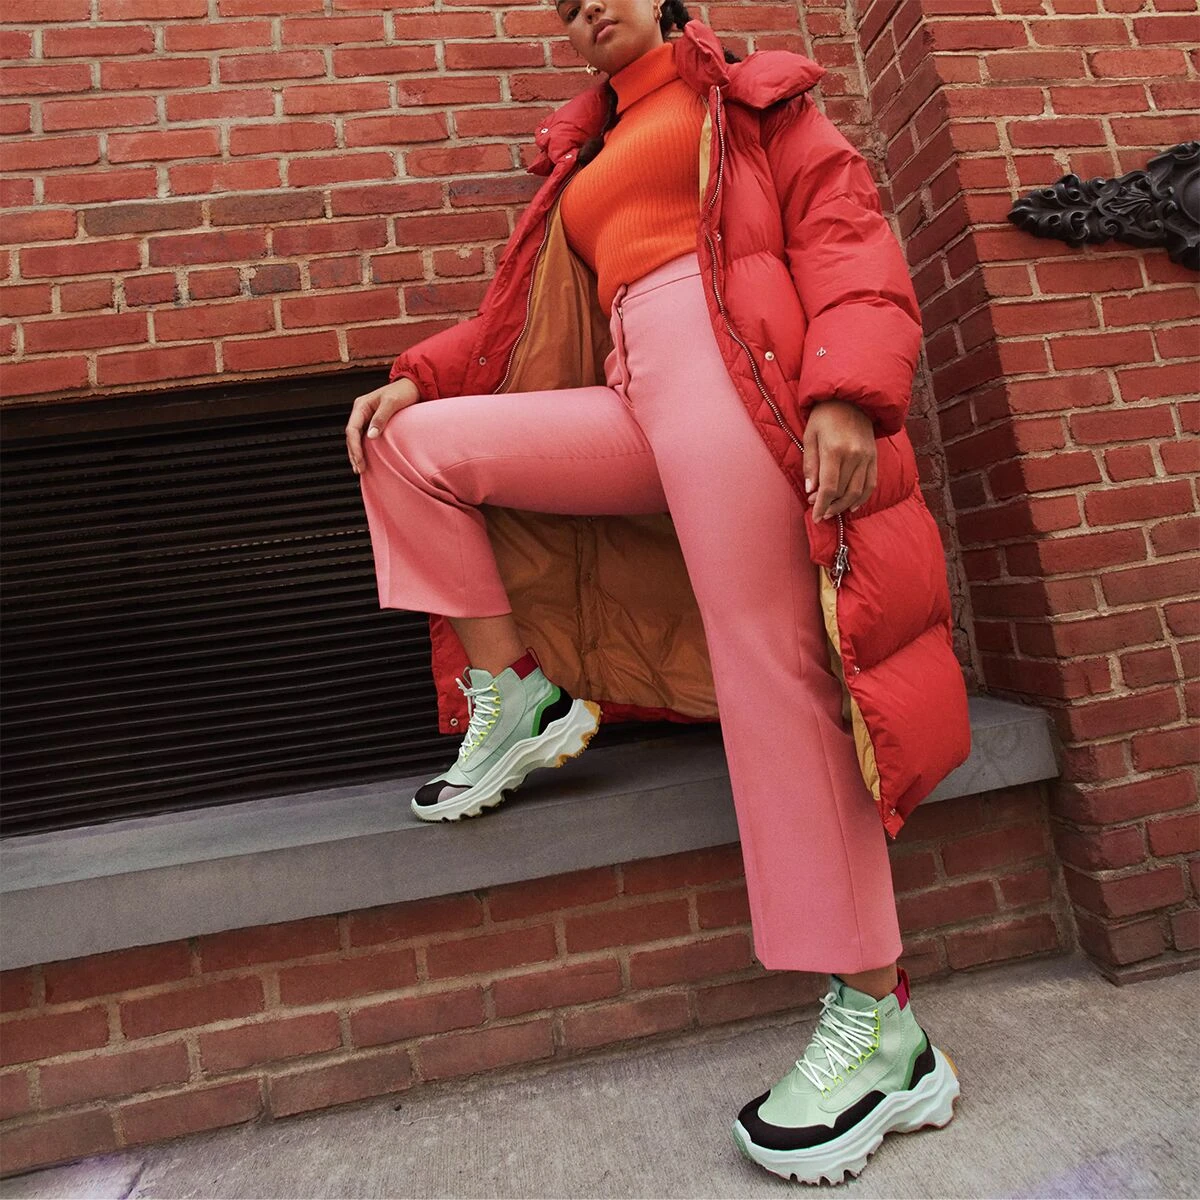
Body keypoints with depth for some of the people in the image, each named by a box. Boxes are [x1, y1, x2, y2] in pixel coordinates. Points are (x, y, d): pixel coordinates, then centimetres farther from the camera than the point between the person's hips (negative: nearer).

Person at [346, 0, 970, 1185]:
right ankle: (514, 698, 1)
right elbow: (523, 307, 24)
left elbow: (844, 228, 3)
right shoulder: (585, 160, 34)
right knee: (413, 444, 1)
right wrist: (420, 375, 7)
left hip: (733, 367, -5)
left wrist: (846, 388, -17)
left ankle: (878, 1023, -6)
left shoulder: (746, 96, 19)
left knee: (770, 674, -16)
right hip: (636, 401, 6)